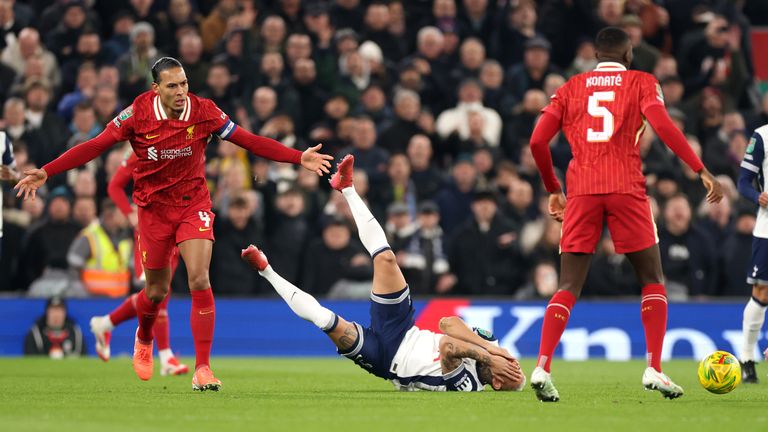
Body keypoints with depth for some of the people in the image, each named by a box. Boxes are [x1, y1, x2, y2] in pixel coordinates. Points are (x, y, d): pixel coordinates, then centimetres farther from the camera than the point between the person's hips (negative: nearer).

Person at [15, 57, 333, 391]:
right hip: (153, 207, 0)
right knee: (157, 291, 9)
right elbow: (95, 146, -10)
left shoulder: (204, 112, -12)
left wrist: (299, 158, -14)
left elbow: (249, 141, -7)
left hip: (194, 204, 0)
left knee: (199, 280, -18)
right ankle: (143, 339, 45)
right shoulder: (137, 114, -14)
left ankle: (202, 369, -12)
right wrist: (46, 172, -16)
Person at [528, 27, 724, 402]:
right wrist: (702, 171, -10)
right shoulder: (642, 83, 9)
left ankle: (542, 368, -15)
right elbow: (661, 124, -9)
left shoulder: (571, 88, 17)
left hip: (581, 191, 2)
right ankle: (654, 369, -1)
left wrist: (553, 190, 22)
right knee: (653, 282, 11)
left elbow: (537, 142, 9)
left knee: (568, 288, 3)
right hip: (626, 189, -2)